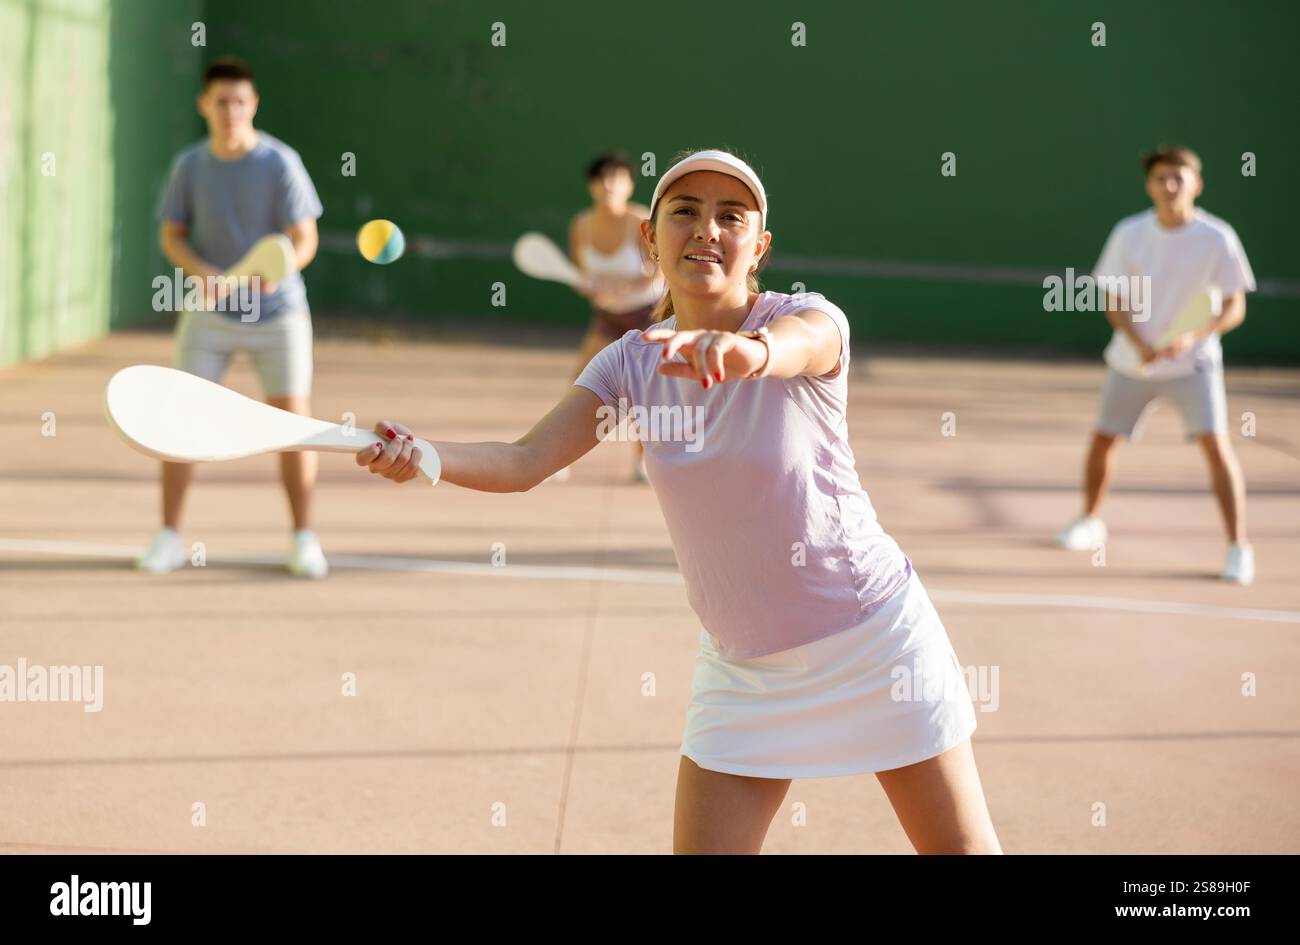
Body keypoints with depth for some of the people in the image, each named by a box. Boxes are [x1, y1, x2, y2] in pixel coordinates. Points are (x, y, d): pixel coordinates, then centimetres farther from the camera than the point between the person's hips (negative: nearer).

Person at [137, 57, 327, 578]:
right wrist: (204, 273, -17)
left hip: (278, 314, -2)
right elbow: (173, 236, 4)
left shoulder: (280, 163, -11)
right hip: (211, 315, 2)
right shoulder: (189, 165, -1)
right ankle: (168, 538, 6)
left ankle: (304, 540, 7)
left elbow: (305, 240, -12)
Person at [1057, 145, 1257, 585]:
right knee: (1102, 439, 9)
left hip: (1192, 362, -2)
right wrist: (1140, 343, -20)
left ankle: (1238, 546, -8)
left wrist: (1195, 337, -26)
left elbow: (1235, 307, -9)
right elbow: (1113, 301, -3)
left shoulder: (1218, 239, -14)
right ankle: (1091, 520, 35)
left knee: (1216, 443, -16)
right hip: (1131, 360, 3)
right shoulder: (1129, 234, -8)